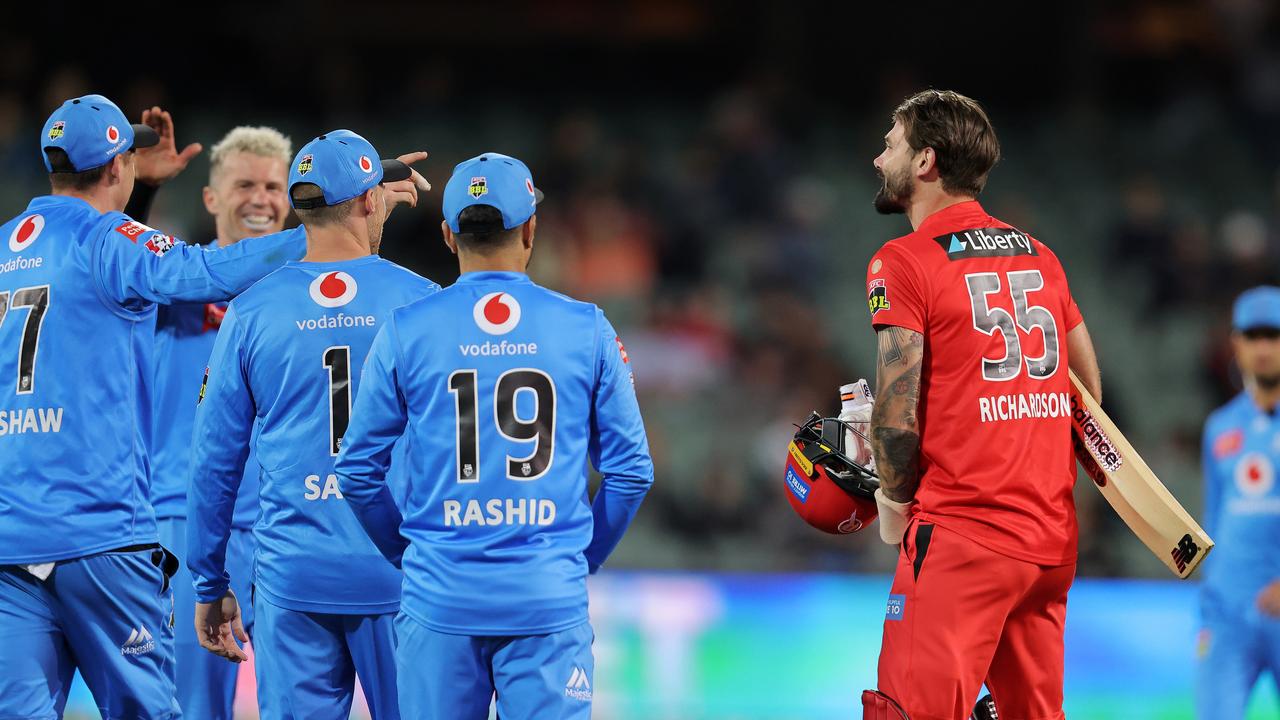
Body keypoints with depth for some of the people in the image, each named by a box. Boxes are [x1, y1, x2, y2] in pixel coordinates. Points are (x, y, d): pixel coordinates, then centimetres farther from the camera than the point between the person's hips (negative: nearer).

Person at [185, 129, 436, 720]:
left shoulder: (250, 311, 1)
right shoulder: (419, 302, -2)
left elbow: (215, 462, 4)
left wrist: (210, 586, 12)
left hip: (293, 579, 1)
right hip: (399, 578, -1)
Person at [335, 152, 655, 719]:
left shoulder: (405, 332, 0)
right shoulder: (586, 330, 1)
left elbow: (358, 471, 3)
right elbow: (631, 470, 3)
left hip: (440, 598, 0)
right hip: (551, 598, 0)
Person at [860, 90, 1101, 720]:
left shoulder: (903, 264, -7)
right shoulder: (1039, 255, 13)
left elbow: (896, 418, -13)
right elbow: (1089, 388, 17)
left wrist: (895, 504, 3)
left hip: (960, 538, -7)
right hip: (1053, 537, 7)